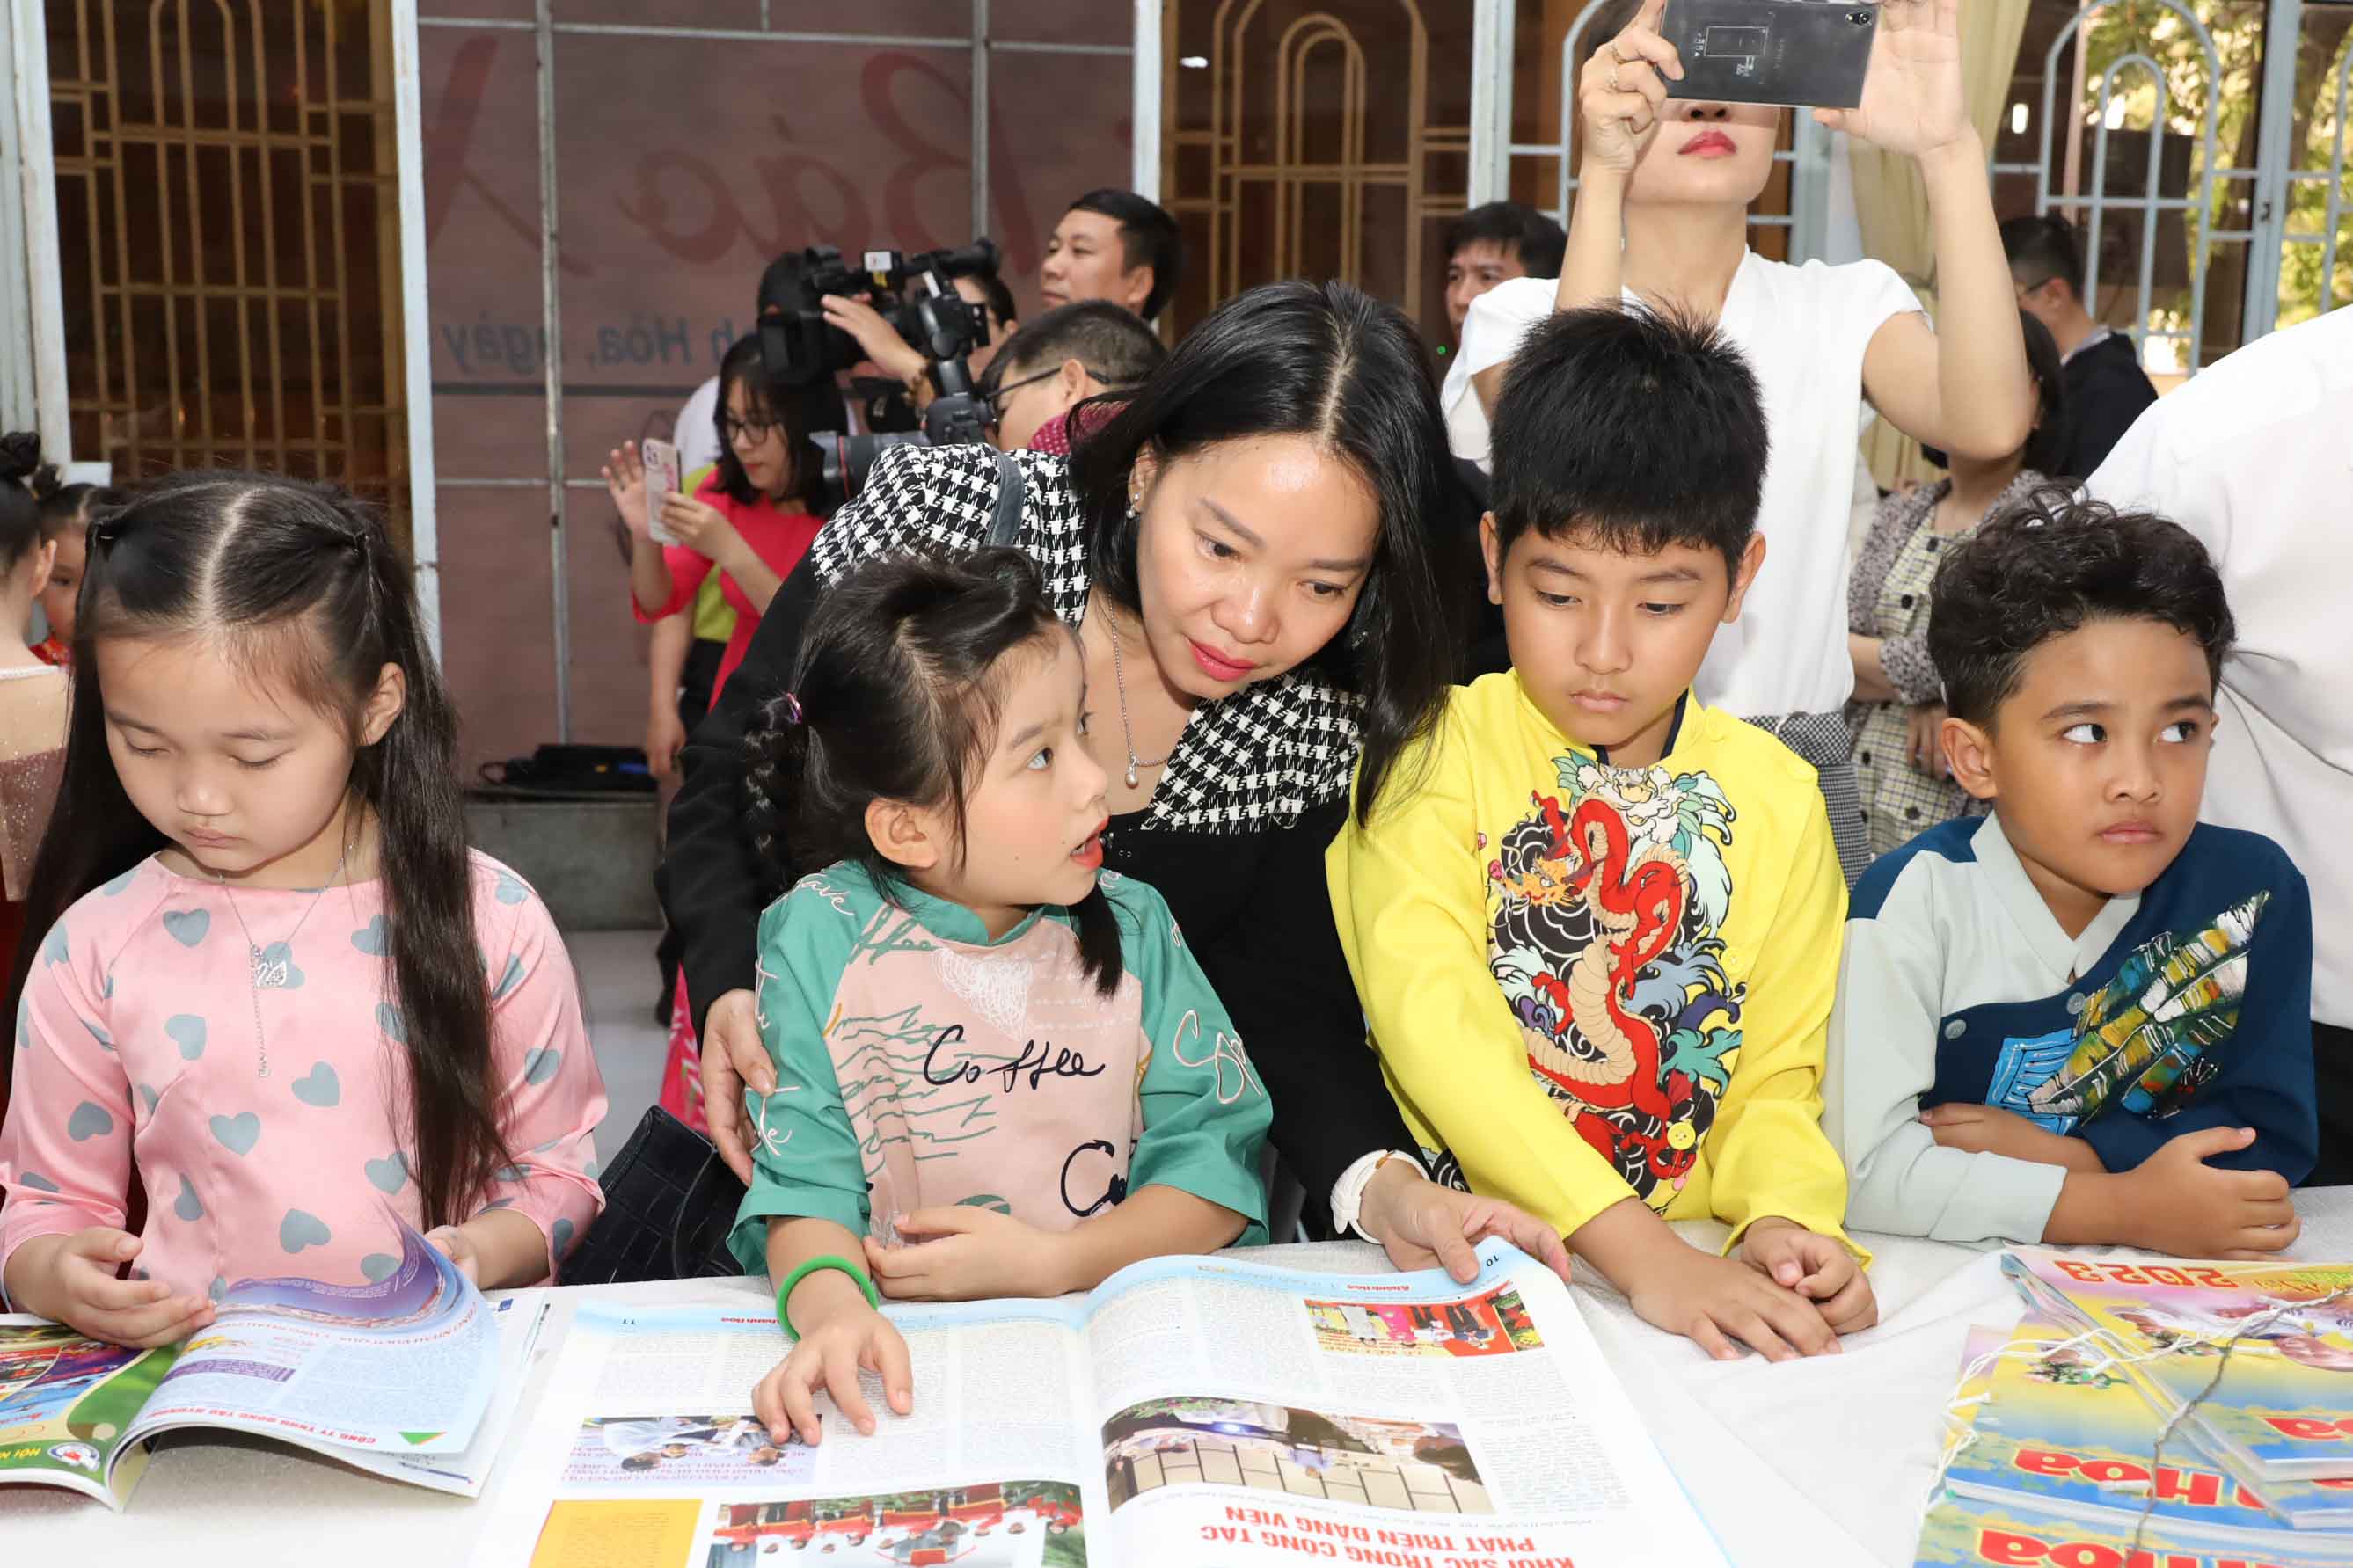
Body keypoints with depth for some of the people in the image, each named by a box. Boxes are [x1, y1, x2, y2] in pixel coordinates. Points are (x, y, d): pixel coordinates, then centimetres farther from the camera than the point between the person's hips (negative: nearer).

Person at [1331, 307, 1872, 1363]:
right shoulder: (1430, 752, -4)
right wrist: (1637, 1250, -26)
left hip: (1695, 1263, 3)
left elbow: (1779, 1072, 9)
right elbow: (1431, 1018, -16)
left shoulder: (1774, 795, 7)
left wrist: (1782, 1214, -13)